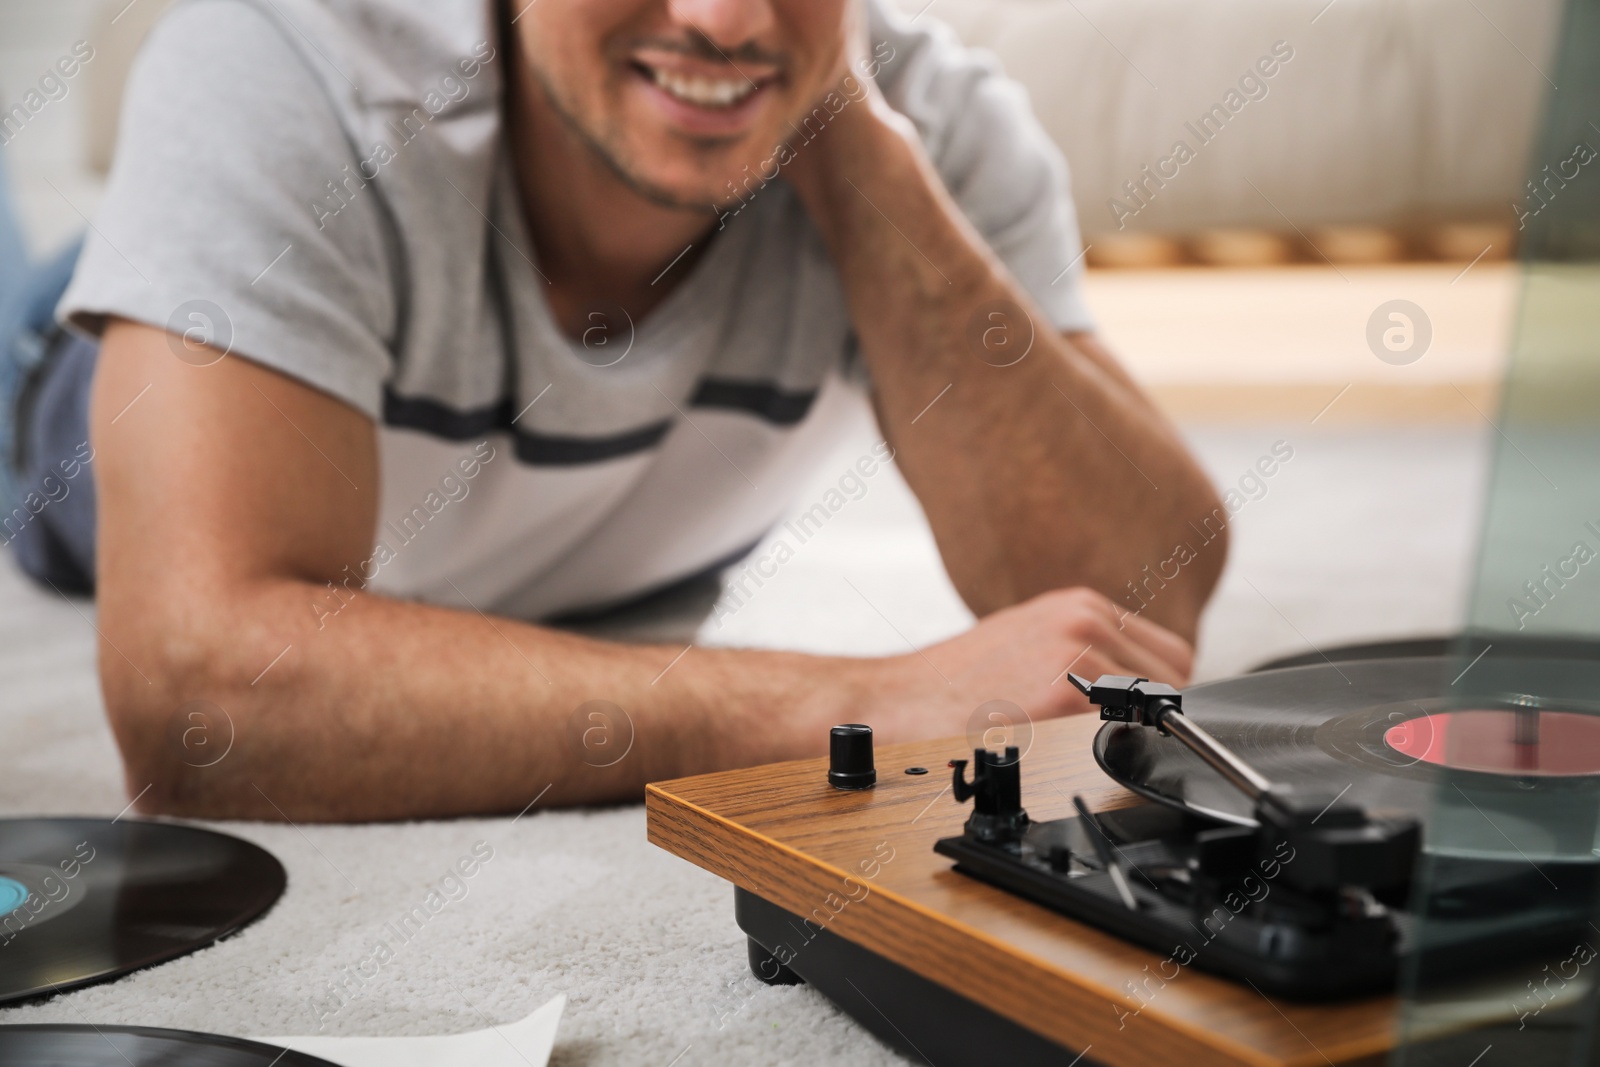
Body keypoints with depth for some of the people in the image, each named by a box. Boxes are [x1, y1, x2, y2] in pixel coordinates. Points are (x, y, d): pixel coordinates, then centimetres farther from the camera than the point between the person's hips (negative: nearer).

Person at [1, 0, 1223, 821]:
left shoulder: (936, 117, -31)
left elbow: (1138, 607, -39)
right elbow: (197, 686, -52)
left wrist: (857, 142, -46)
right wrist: (862, 705, -58)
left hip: (631, 587, 2)